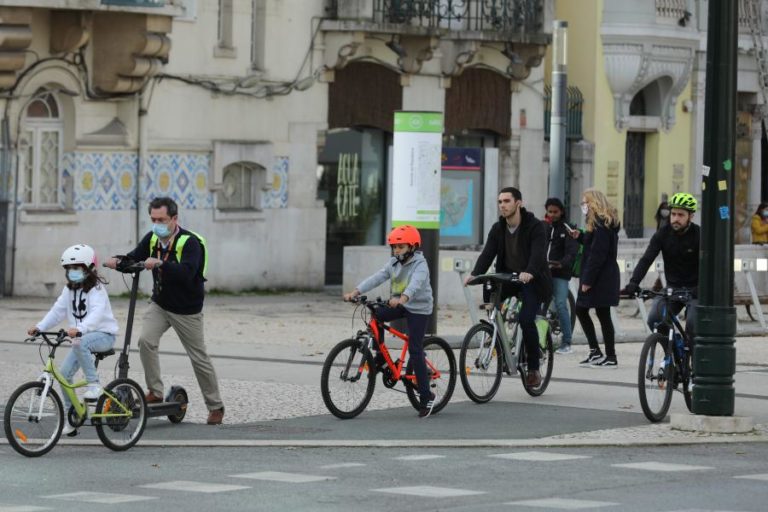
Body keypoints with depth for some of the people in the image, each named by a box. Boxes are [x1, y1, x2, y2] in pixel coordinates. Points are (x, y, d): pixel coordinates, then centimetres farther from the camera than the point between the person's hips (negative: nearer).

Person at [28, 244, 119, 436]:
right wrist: (39, 327, -14)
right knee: (65, 373, -7)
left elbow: (96, 313, -33)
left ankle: (94, 384, -27)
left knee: (80, 343, -39)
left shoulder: (96, 289, -16)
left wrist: (79, 329, -50)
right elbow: (58, 310, 1)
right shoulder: (69, 289, 8)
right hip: (81, 336, 7)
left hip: (103, 334, -7)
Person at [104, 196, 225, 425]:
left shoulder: (189, 242, -22)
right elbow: (134, 258, 1)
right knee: (146, 340, -20)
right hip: (160, 304, 5)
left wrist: (160, 264, -51)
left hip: (187, 310, -5)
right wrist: (117, 261, -22)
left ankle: (216, 406, 18)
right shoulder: (152, 239, -2)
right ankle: (155, 392, -8)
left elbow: (187, 273, -37)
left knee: (199, 359, 3)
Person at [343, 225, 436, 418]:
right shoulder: (394, 263, 4)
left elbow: (416, 284, -36)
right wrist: (356, 291, -21)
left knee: (415, 350, -11)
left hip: (418, 308, -7)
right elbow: (377, 278, -7)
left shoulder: (420, 265, -17)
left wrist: (402, 298, -56)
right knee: (375, 315, -16)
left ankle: (426, 396, -6)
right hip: (400, 305, 7)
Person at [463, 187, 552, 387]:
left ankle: (533, 369, -7)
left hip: (532, 281, -5)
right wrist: (475, 274, -26)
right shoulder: (498, 229, 4)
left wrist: (529, 272, -46)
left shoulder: (535, 226, -12)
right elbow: (487, 254, -7)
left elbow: (539, 254, -26)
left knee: (526, 320, -20)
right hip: (507, 278, 5)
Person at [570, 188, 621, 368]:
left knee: (602, 314, -5)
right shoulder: (607, 222, 15)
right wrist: (580, 237, 9)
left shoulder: (600, 223, -16)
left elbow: (597, 254, -22)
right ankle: (595, 352, 15)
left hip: (601, 277, -11)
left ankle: (611, 357, 1)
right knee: (580, 309, 14)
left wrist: (588, 280, -22)